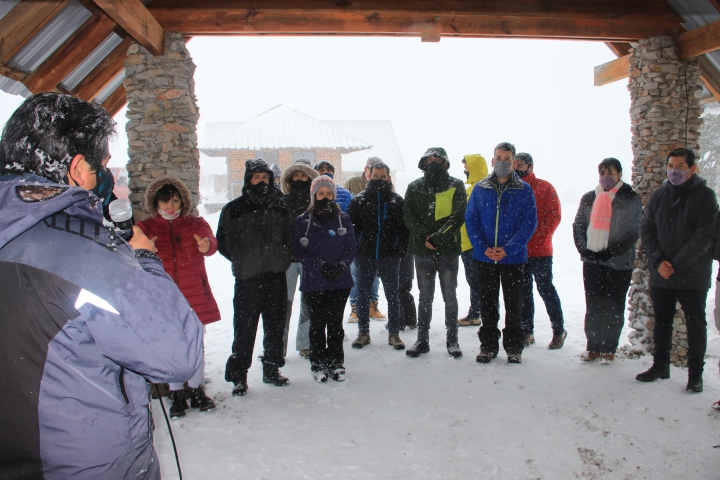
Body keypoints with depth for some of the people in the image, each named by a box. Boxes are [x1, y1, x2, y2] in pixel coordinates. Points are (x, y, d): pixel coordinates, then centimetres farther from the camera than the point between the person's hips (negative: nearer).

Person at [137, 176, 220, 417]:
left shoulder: (195, 223, 6)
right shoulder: (145, 228, 6)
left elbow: (211, 243, -13)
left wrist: (207, 245, -38)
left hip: (195, 295, 0)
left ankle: (197, 391, 23)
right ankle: (177, 394, 22)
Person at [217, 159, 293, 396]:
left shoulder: (279, 207, 10)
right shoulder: (233, 209, -1)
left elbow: (289, 237, 18)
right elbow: (223, 243, 2)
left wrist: (283, 258, 6)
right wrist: (242, 261, -4)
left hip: (276, 276, 4)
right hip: (247, 279, -3)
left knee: (276, 325, 11)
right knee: (244, 328, -2)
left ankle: (272, 369, 26)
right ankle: (238, 375, 10)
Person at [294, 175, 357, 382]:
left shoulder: (343, 219, 6)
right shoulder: (303, 221, 2)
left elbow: (352, 247, 4)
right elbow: (299, 251, -2)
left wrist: (342, 265, -14)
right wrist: (320, 265, -15)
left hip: (340, 281, 1)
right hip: (313, 282, -1)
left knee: (335, 323, 7)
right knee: (317, 324, 5)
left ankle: (336, 363, 20)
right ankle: (318, 365, 18)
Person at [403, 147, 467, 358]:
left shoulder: (456, 186, 2)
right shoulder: (415, 187, 8)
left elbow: (458, 216, -6)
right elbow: (408, 215, 1)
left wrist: (438, 237, -16)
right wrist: (424, 236, -14)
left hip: (448, 250, -2)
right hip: (422, 251, 2)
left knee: (450, 297, 6)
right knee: (425, 297, 9)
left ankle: (452, 340, 18)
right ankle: (422, 340, 18)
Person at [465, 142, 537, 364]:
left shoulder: (524, 190, 0)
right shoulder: (480, 188, 5)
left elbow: (529, 222, -6)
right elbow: (471, 220, 2)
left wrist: (508, 249, -16)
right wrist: (483, 248, -12)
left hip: (514, 257, -1)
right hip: (484, 258, 2)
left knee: (514, 304, 8)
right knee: (487, 304, 11)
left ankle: (514, 348, 21)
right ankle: (488, 345, 23)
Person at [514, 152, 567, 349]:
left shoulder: (545, 188, 0)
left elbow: (554, 216, -6)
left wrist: (539, 238, -15)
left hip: (540, 251, -4)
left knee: (545, 289, -1)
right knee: (524, 291, 10)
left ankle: (559, 330, 12)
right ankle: (527, 331, 20)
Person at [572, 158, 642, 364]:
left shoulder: (630, 199, -1)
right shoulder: (589, 198, 10)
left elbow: (632, 232, -6)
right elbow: (578, 225, 10)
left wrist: (610, 251, -15)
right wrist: (584, 249, -5)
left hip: (618, 263, -3)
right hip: (591, 262, 3)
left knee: (613, 308, 5)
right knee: (593, 306, 8)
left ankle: (608, 349, 16)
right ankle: (593, 347, 19)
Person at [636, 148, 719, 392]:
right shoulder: (658, 195, 6)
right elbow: (646, 230, 3)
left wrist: (677, 264, -17)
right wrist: (658, 261, -11)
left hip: (693, 276, -4)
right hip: (660, 275, 4)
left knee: (696, 325, 7)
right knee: (661, 323, 14)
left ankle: (695, 373, 18)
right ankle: (660, 365, 27)